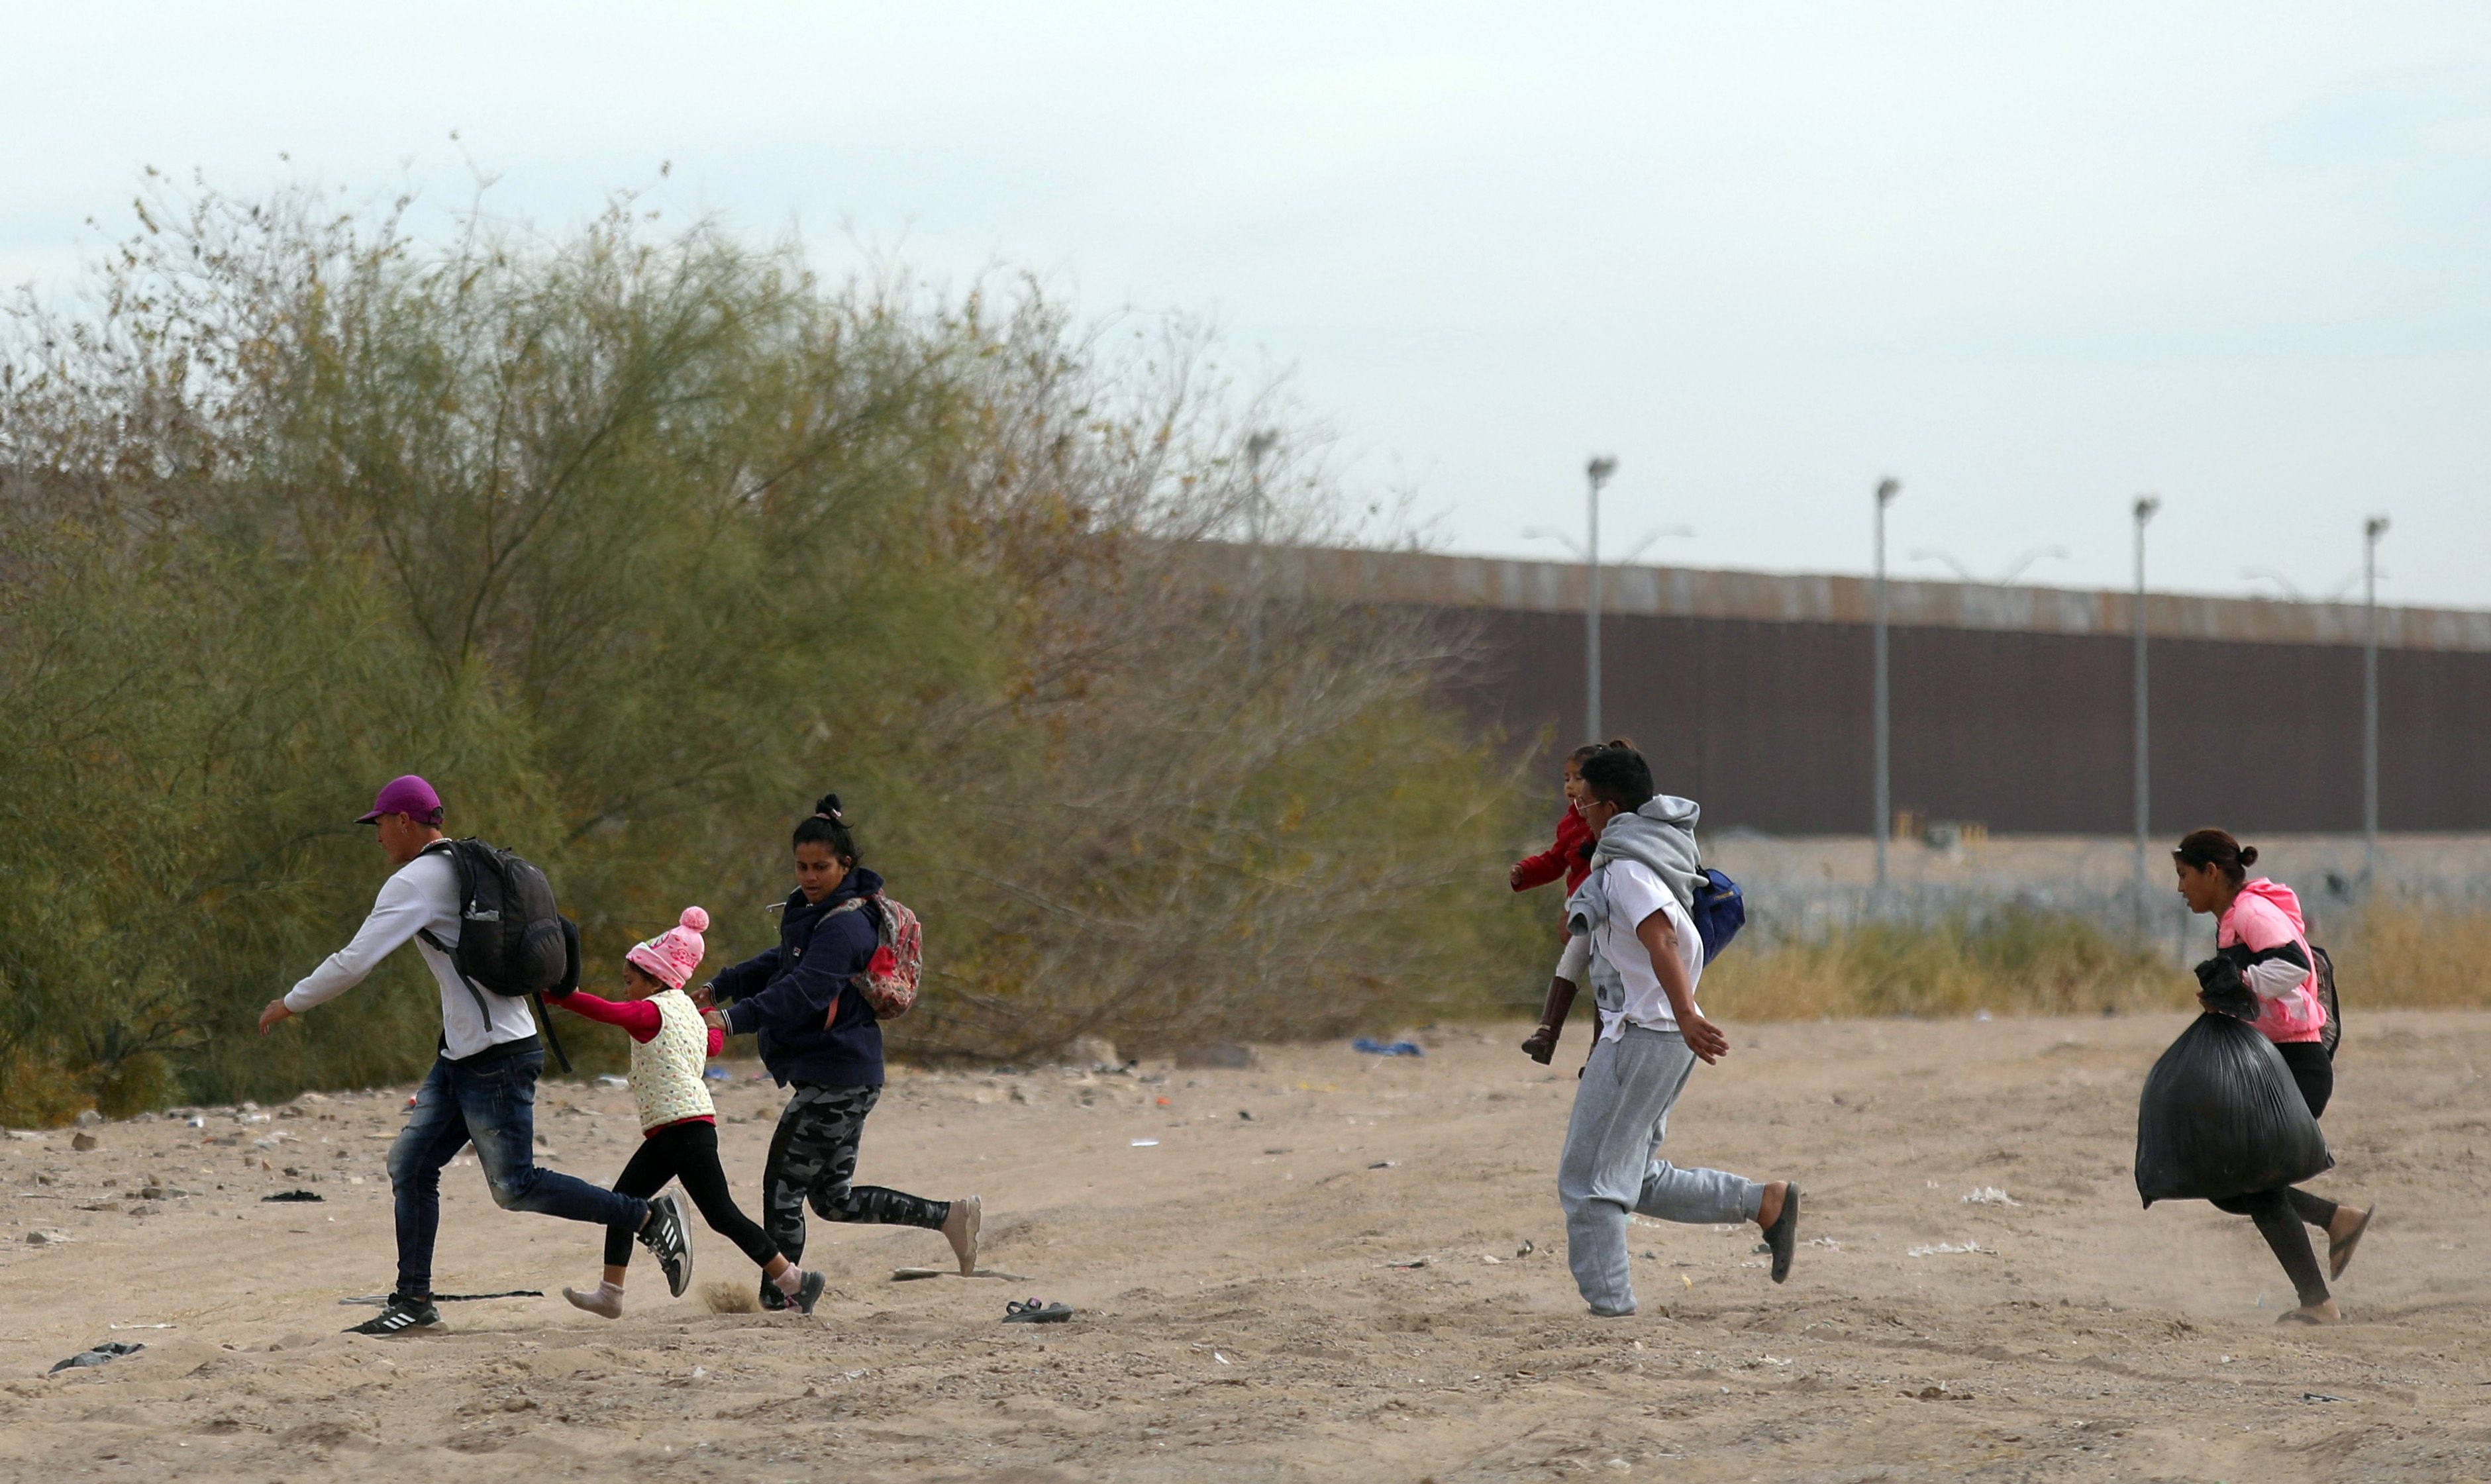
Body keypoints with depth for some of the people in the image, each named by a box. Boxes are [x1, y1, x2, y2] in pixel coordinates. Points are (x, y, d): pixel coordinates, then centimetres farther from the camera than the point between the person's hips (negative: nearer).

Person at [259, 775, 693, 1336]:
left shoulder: (415, 882, -12)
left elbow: (354, 962, -16)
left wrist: (290, 1003, -4)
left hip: (496, 1057, -10)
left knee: (514, 1186, -6)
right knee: (410, 1164, 7)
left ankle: (649, 1216, 0)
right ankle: (413, 1300, 9)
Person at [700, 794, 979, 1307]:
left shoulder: (844, 925, -17)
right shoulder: (813, 913, 15)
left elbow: (805, 991, -30)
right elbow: (781, 964, 32)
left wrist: (737, 1018, -39)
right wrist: (721, 988, 29)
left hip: (836, 1079, -11)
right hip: (848, 1077, 11)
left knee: (783, 1189, -5)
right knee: (834, 1200, 16)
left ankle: (777, 1302, -1)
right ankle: (950, 1216, 16)